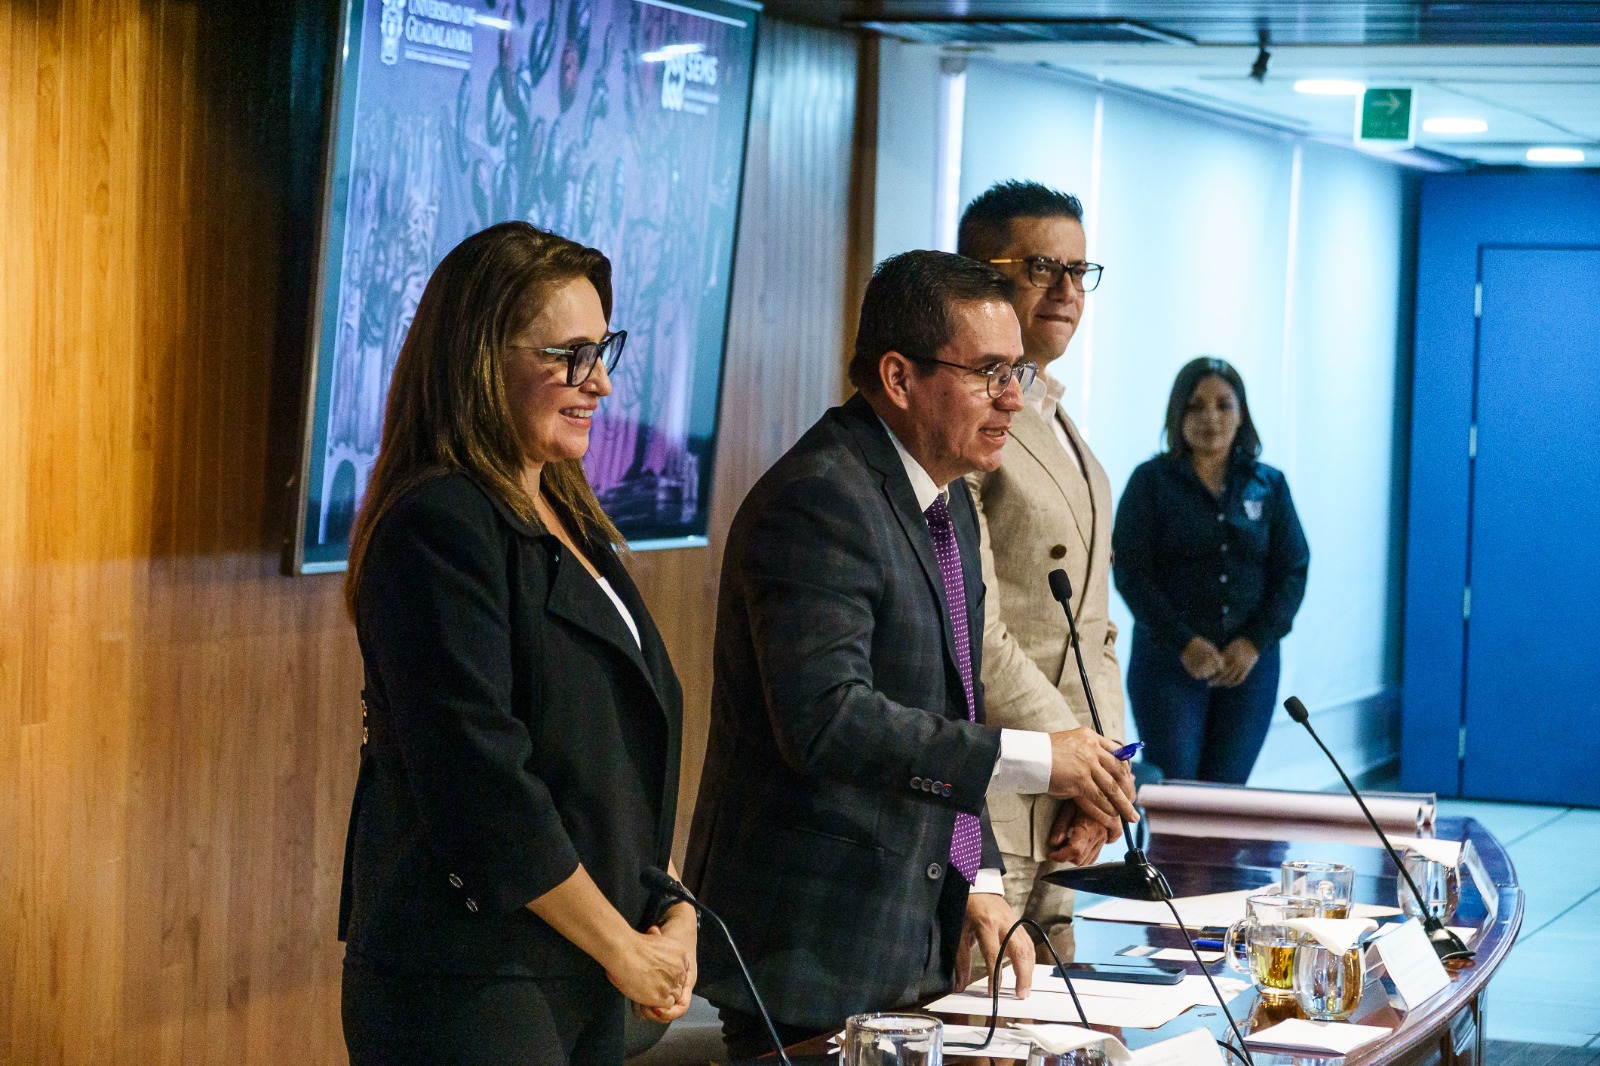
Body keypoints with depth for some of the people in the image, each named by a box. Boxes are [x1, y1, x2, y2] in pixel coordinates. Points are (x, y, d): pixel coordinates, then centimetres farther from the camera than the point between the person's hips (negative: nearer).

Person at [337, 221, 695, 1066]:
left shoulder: (568, 522, 15)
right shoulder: (440, 529, -14)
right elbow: (480, 782, -20)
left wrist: (673, 906, 4)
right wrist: (622, 950, -12)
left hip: (581, 985, 9)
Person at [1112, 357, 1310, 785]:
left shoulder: (1268, 485, 10)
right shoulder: (1151, 481, 1)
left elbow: (1293, 571, 7)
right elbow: (1130, 572, -5)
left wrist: (1256, 642, -7)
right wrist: (1183, 643, -14)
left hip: (1249, 665, 3)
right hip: (1169, 663, -3)